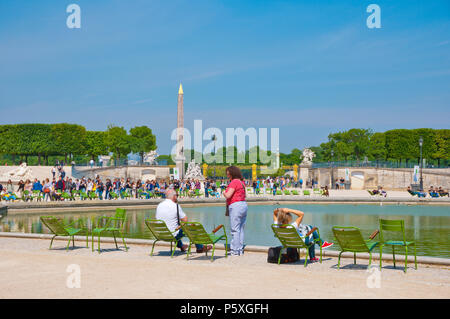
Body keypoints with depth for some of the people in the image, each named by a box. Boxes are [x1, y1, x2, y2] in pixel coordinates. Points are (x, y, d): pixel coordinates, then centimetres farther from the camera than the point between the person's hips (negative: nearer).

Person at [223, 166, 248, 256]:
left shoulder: (234, 182, -11)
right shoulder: (241, 182, 17)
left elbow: (228, 195, -18)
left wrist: (224, 193, 3)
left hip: (235, 206, -9)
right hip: (244, 204, 9)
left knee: (235, 230, -6)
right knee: (241, 229, 11)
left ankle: (235, 250, -5)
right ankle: (240, 249, 14)